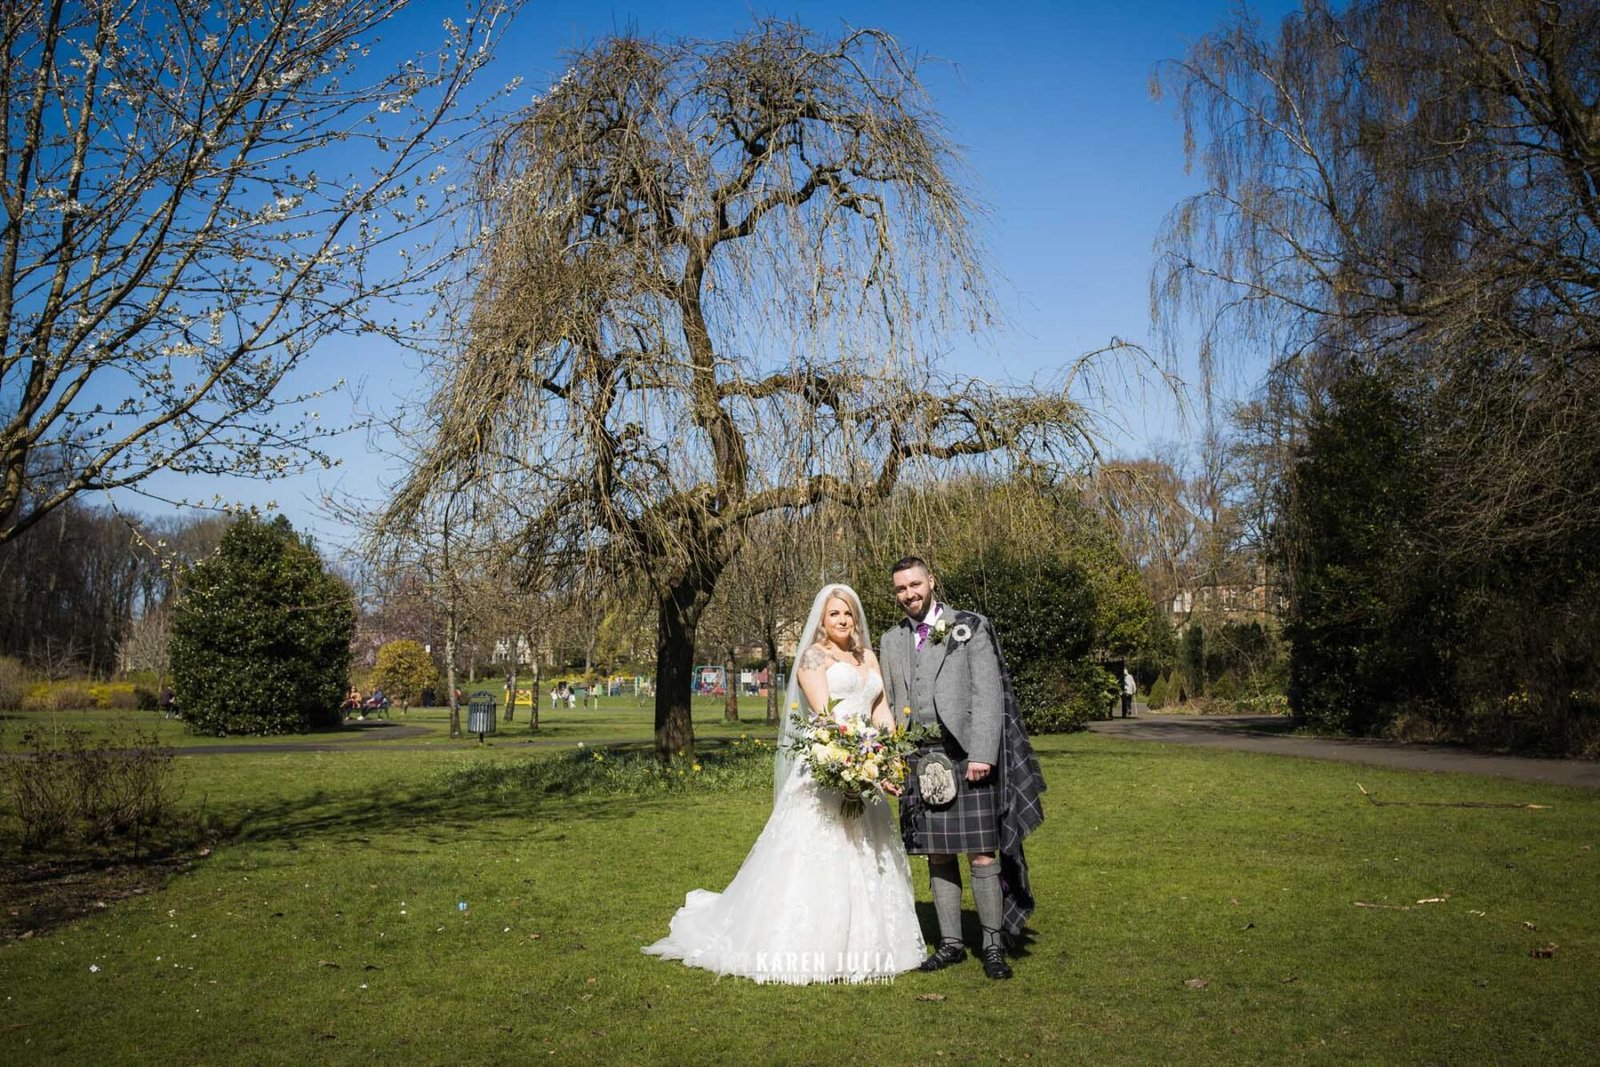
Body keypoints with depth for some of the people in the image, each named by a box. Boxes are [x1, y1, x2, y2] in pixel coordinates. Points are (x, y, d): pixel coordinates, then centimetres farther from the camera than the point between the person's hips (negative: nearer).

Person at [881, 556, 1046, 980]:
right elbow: (889, 705, 17)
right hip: (919, 761, 4)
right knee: (937, 856, 8)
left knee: (981, 854, -3)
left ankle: (993, 945, 7)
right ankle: (950, 943, 18)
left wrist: (982, 753, -14)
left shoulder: (969, 628, 2)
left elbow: (988, 693, -5)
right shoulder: (891, 641, 15)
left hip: (966, 755, -4)